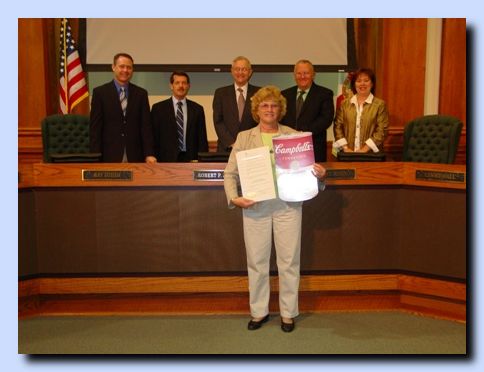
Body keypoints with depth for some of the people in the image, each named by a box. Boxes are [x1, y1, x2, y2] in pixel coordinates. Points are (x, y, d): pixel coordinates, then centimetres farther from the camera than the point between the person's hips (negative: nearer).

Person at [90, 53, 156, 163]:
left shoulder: (141, 94, 8)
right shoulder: (100, 92, 3)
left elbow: (145, 126, 4)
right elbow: (95, 127, 1)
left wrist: (149, 154, -5)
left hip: (135, 157, 1)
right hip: (110, 156, -1)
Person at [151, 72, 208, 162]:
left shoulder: (197, 109, 9)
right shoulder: (158, 108, 5)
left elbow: (202, 140, 8)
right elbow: (154, 138, 4)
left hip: (190, 159, 1)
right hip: (167, 159, -1)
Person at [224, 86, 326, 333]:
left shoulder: (294, 136, 7)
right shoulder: (244, 137, 8)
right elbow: (230, 173, 4)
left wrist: (319, 174, -16)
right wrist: (234, 198, -12)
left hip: (288, 204, 0)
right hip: (255, 206, 1)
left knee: (289, 261, 6)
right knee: (256, 261, 8)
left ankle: (288, 313, 22)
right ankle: (259, 311, 25)